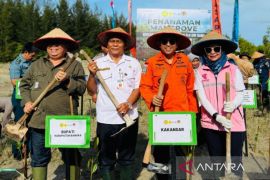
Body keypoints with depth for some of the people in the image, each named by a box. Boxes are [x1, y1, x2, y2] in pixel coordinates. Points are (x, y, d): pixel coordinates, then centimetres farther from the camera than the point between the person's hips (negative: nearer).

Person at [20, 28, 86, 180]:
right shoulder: (36, 65, 11)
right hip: (39, 120, 3)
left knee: (71, 156, 11)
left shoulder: (75, 65, 2)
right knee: (39, 158, 14)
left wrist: (67, 81, -20)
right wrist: (27, 101, 2)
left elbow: (82, 88, -5)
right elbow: (24, 84, 17)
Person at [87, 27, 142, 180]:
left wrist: (128, 104, -16)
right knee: (106, 159, 11)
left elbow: (138, 88, 0)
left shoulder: (133, 63, 3)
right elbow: (92, 90, 3)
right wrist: (92, 74, -13)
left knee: (127, 158, 13)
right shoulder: (98, 63, 3)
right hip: (105, 119, 0)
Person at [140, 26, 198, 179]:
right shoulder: (153, 62, -1)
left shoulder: (185, 60, 5)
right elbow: (145, 86, -1)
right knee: (161, 152, 12)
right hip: (160, 114, -1)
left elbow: (190, 88, 9)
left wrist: (192, 111, 8)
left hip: (182, 114, 1)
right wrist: (151, 98, -20)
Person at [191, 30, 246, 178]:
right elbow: (202, 97, -2)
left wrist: (233, 105, -20)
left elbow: (240, 94, 3)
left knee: (235, 161, 4)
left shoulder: (233, 69, 3)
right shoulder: (200, 72, 4)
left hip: (234, 123, -1)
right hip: (211, 124, 1)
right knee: (216, 161, 14)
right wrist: (217, 117, -15)